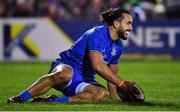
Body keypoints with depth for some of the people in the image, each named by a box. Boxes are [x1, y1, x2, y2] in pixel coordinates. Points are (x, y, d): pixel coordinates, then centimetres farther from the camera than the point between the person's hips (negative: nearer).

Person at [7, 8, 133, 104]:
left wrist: (114, 99, 16)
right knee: (65, 74, -45)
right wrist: (122, 83, -26)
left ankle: (52, 101, -26)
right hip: (67, 67, -7)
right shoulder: (98, 34, -16)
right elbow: (97, 65, -28)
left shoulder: (118, 47, 12)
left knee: (103, 94, -28)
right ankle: (19, 98, -37)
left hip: (85, 81, 7)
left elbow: (112, 74, 25)